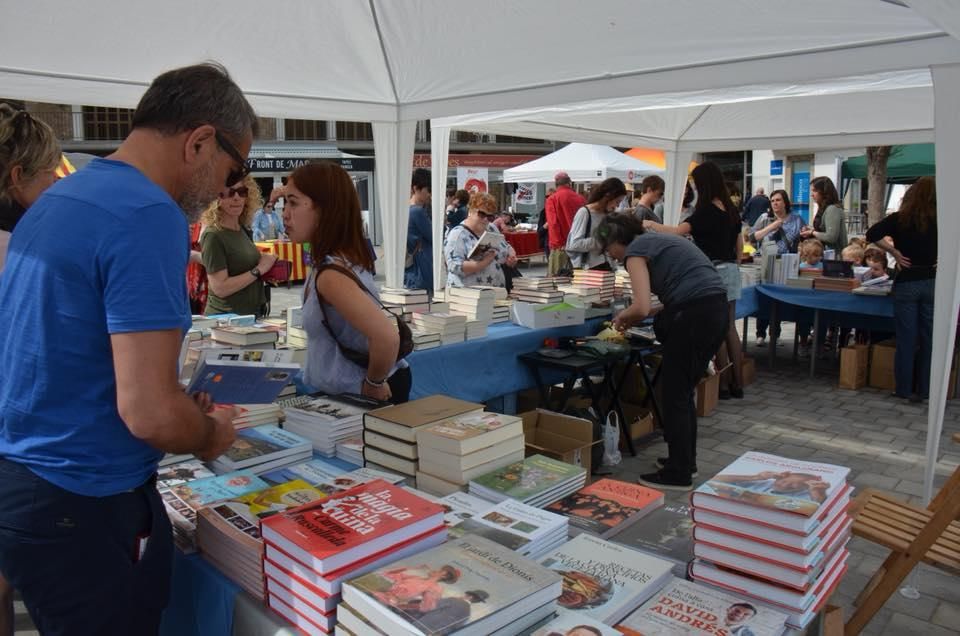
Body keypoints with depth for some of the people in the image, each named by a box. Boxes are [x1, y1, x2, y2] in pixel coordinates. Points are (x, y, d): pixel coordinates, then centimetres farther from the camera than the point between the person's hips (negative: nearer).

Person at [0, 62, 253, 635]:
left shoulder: (56, 199, 7)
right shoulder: (150, 216, -22)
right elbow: (149, 413, -27)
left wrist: (184, 408, 16)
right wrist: (211, 433, -6)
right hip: (81, 507, -9)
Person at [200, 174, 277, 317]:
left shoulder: (243, 229, 5)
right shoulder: (213, 236, -16)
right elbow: (220, 288, -21)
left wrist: (269, 267, 0)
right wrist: (259, 269, -17)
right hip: (225, 317, -7)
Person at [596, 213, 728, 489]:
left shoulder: (635, 251, -3)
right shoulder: (658, 239, 24)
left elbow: (642, 307, -14)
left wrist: (621, 317, 7)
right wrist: (635, 318, 21)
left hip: (694, 316, -9)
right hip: (717, 311, 9)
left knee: (674, 395, 3)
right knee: (683, 391, 20)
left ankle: (678, 475, 12)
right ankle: (686, 460, 32)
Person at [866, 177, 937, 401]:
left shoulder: (899, 219, -4)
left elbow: (872, 235, -14)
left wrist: (894, 252, -5)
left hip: (906, 283, -1)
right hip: (932, 283, 1)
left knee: (906, 338, 6)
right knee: (928, 338, 10)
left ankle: (904, 389, 12)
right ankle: (923, 390, 17)